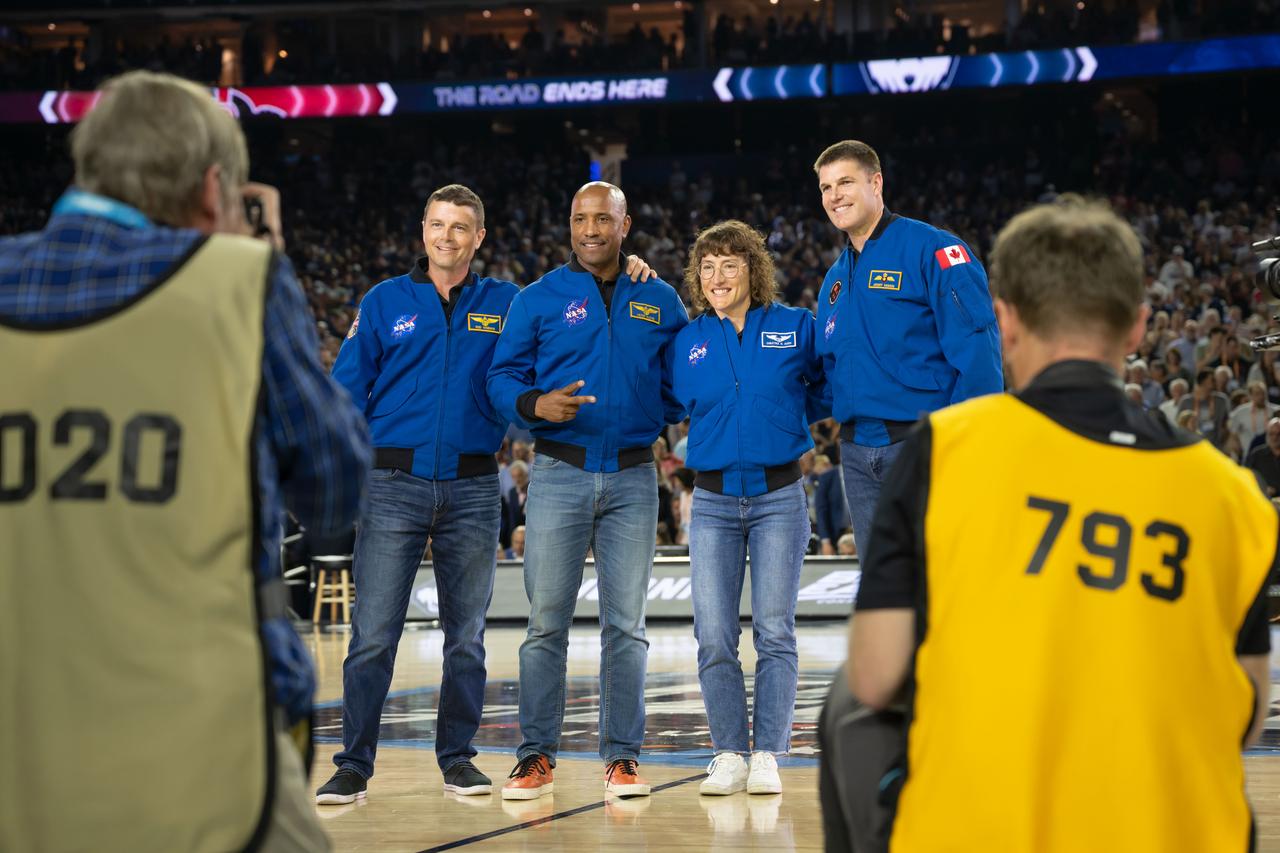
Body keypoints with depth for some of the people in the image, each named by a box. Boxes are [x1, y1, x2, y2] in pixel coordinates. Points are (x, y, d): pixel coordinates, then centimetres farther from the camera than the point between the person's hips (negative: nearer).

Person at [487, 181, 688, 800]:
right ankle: (536, 755, 4)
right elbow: (502, 376, 2)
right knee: (546, 622, -2)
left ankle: (622, 757, 7)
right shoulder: (539, 299, 5)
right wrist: (535, 404, -16)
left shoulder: (660, 302, 11)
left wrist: (672, 412, 1)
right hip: (559, 475, -1)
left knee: (625, 625, 2)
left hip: (633, 477, 1)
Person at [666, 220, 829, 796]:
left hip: (779, 499, -2)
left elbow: (825, 395, 9)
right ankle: (729, 756, 7)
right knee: (714, 637, -2)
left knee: (774, 632, -3)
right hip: (712, 503, 2)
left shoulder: (795, 328, 3)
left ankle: (768, 755, 3)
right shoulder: (686, 342, 7)